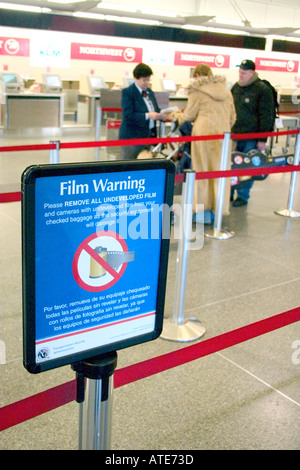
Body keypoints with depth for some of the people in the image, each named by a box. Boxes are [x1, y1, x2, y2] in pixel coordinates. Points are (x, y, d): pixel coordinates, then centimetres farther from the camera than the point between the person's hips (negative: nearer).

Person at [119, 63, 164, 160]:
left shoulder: (149, 92, 14)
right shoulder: (127, 92, -9)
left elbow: (155, 110, 21)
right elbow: (128, 116, -19)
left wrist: (161, 115, -3)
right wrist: (147, 116, -25)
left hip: (147, 136, 7)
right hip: (132, 137, -7)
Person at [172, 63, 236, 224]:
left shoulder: (197, 90, -2)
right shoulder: (225, 90, 15)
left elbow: (189, 115, 2)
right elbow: (232, 116, 18)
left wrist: (177, 115, 21)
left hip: (203, 131, -4)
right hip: (223, 133, 4)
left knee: (202, 169, 4)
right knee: (220, 169, 8)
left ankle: (201, 210, 8)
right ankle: (216, 209, 13)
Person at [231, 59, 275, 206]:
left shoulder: (263, 89, -7)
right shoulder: (236, 87, 12)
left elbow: (266, 116, -9)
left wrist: (263, 139, -12)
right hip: (233, 135, 6)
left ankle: (242, 196, 13)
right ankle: (228, 193, 22)